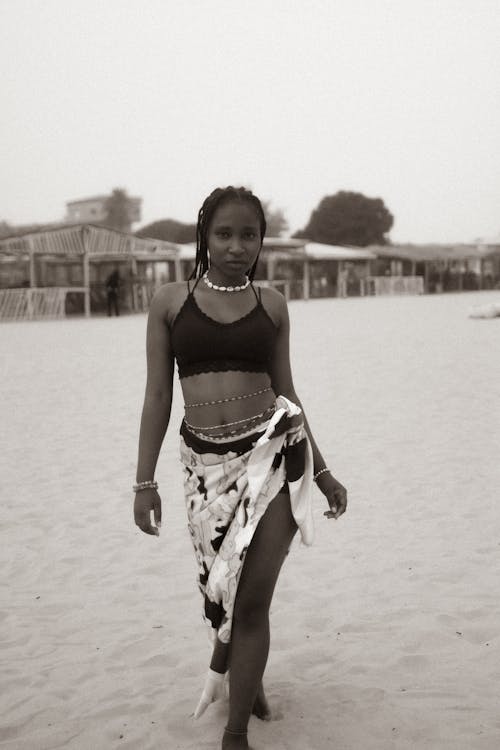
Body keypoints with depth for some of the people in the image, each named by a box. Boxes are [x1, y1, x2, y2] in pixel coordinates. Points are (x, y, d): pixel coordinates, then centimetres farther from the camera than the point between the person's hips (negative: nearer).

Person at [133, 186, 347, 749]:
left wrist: (322, 471, 15)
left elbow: (286, 391, 13)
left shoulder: (270, 303, 7)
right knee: (224, 592, 12)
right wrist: (145, 481, 1)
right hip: (207, 462, 1)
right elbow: (157, 395, 4)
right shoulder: (170, 301, 4)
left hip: (274, 450, 0)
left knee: (252, 600, -3)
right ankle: (246, 678, 44)